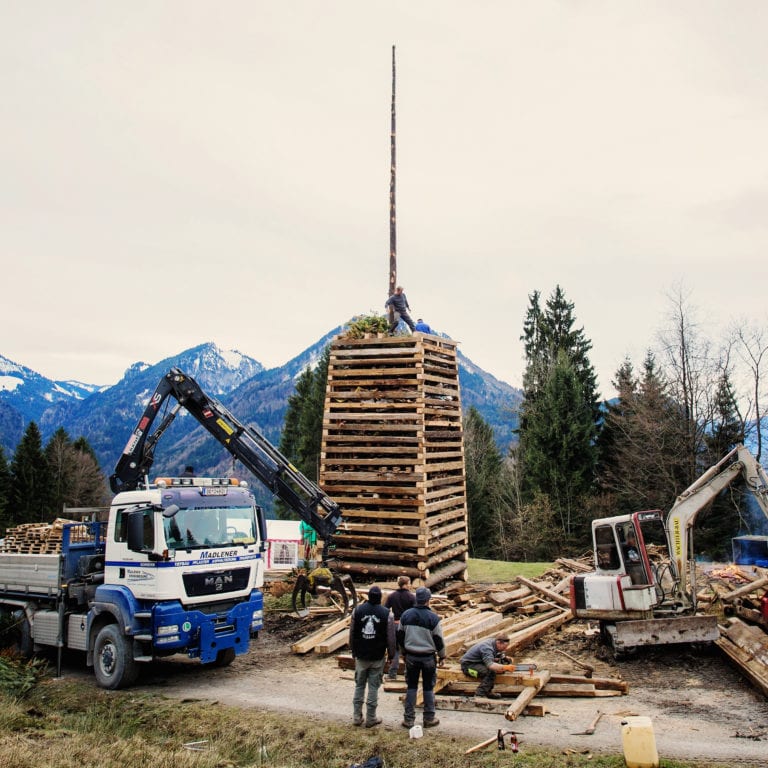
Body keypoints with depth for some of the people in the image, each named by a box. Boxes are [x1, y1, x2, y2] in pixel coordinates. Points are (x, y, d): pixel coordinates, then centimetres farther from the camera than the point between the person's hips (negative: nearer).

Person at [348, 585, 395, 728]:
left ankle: (357, 716, 18)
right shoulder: (386, 614, -10)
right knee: (374, 687, 6)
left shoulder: (357, 610, -3)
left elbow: (352, 634, 4)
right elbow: (391, 638, -6)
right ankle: (371, 718, 12)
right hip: (378, 657, -2)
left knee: (359, 685, 14)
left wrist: (353, 650, 16)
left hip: (361, 655, 2)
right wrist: (391, 654, 8)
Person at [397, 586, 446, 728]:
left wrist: (404, 651, 21)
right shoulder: (433, 617, -14)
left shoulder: (406, 615, -3)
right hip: (428, 657, -3)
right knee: (428, 687, 11)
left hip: (411, 656, 3)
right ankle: (429, 719, 18)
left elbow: (400, 636, 6)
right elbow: (439, 639, -8)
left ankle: (408, 719, 14)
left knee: (411, 686, 12)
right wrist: (442, 656, 7)